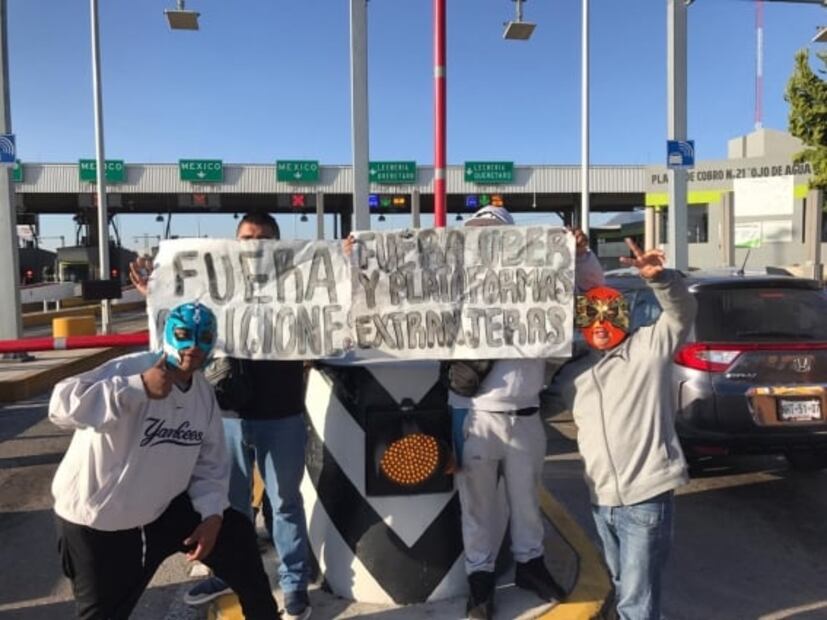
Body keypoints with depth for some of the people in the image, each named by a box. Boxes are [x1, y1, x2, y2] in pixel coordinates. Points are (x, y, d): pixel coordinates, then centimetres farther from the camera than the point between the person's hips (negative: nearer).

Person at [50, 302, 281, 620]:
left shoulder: (204, 393, -2)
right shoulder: (133, 369, -24)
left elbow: (210, 462, 4)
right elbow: (63, 404, -36)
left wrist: (212, 513, -9)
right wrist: (138, 388, -42)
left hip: (161, 508, 6)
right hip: (96, 519, -6)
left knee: (236, 534, 8)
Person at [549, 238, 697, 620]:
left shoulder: (650, 347, -3)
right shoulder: (572, 374, 13)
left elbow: (682, 313, -14)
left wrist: (659, 278, -31)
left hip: (646, 495, -6)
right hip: (601, 499, 6)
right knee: (621, 589, 23)